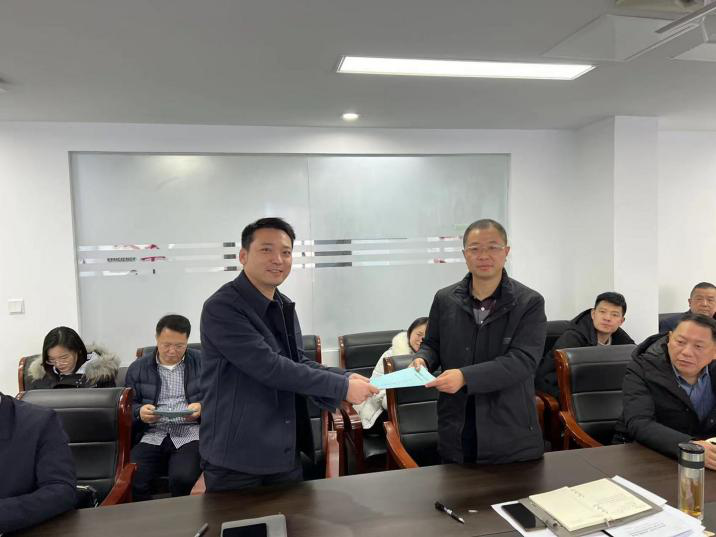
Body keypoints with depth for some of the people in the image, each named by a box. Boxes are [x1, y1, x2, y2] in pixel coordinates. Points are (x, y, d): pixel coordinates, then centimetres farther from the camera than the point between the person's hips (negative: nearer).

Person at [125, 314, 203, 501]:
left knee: (183, 479, -30)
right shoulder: (138, 368, 14)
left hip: (190, 433, -2)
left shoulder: (202, 361, 8)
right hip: (152, 436, 3)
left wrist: (202, 407, -14)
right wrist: (140, 412, -8)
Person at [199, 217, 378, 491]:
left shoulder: (284, 306, 8)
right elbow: (269, 367, -25)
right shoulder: (221, 308, -19)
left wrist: (346, 376, -8)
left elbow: (298, 362, 9)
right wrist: (341, 387, -21)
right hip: (236, 459, -7)